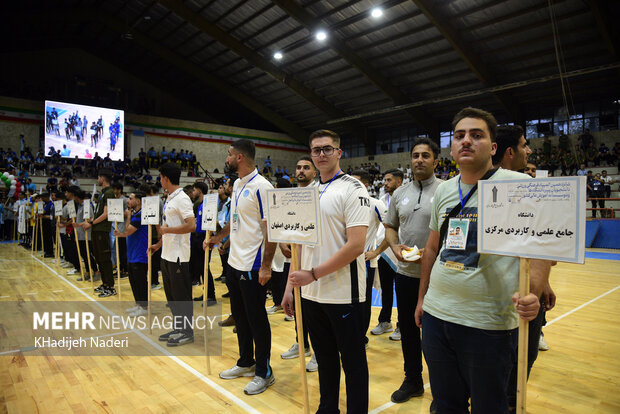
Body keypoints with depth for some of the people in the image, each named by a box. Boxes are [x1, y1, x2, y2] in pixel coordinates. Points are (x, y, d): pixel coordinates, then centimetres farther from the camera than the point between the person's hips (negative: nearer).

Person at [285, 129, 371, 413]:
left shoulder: (352, 189, -9)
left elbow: (356, 245, -18)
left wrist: (313, 274, -18)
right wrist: (291, 285, 9)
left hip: (343, 294, -6)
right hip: (311, 294, 7)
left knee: (353, 361, 9)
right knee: (324, 357, 20)